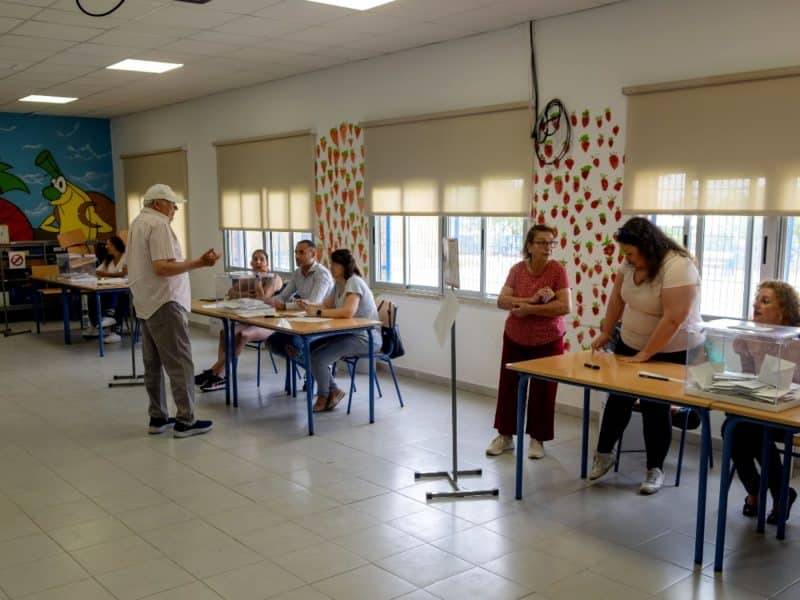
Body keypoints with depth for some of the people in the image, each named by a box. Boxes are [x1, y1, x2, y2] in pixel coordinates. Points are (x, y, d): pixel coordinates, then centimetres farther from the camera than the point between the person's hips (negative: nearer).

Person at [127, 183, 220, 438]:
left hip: (146, 303, 10)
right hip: (164, 303, -10)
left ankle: (158, 418, 17)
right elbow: (162, 267, -24)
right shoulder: (158, 224, -15)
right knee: (180, 363, -6)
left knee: (153, 364, 11)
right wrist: (199, 263, -26)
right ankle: (185, 421, -4)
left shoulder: (137, 224, 16)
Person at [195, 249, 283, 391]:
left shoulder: (274, 278, -4)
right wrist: (248, 294, -9)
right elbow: (231, 293, 6)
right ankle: (219, 375, -24)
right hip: (252, 322, 8)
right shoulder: (248, 279, 17)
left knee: (242, 335, -32)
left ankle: (213, 373, -27)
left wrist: (258, 278, -10)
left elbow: (262, 298, -20)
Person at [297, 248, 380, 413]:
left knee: (317, 357, -18)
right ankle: (333, 391, 12)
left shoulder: (354, 282, -18)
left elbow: (348, 312, -32)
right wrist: (308, 305, -3)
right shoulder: (339, 283, 11)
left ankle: (323, 395, 8)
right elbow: (326, 305, 17)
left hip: (366, 337, -9)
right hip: (348, 333, 9)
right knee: (309, 351, -1)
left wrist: (318, 312, -27)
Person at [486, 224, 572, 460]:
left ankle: (537, 439, 22)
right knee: (508, 386, 10)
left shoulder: (558, 270, -13)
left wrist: (528, 309, -22)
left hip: (548, 341, -3)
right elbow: (501, 301, -12)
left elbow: (565, 307, -22)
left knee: (542, 391, 5)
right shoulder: (517, 269, -4)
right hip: (515, 338, 3)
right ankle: (505, 435, 25)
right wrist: (531, 300, -25)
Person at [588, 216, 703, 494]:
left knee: (656, 407, -2)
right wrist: (606, 333, 8)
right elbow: (617, 298, 7)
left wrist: (645, 354, -28)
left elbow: (673, 319, -31)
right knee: (618, 398, 9)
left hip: (671, 352, -7)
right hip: (631, 345, 7)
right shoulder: (633, 262, -4)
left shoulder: (677, 267, -28)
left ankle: (655, 470, 14)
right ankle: (603, 454, 23)